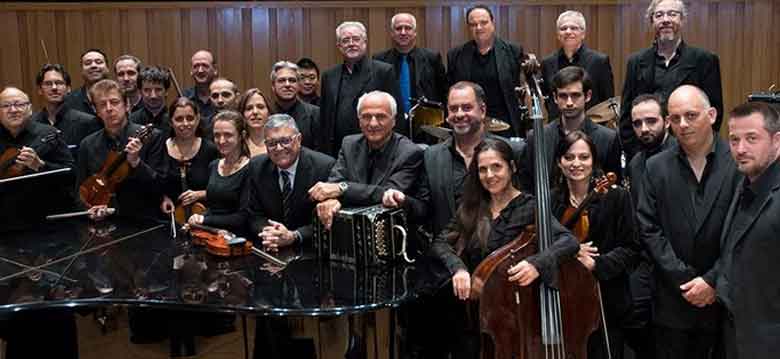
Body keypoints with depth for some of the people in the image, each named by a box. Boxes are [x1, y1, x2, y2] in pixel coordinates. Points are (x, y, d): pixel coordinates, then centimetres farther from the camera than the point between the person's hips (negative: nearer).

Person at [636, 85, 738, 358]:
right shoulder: (657, 167, 3)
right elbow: (648, 230, -1)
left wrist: (712, 281, -10)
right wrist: (686, 280, -8)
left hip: (724, 297, -1)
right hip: (674, 300, 2)